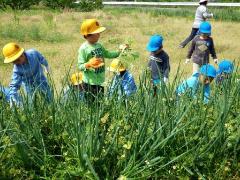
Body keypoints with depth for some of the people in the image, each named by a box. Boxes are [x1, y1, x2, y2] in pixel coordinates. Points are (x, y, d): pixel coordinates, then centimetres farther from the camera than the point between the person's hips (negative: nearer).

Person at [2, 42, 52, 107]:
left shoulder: (33, 53, -30)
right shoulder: (17, 69, -34)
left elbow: (42, 59, -7)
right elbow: (14, 85, -35)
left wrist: (46, 65, 13)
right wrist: (13, 97, -51)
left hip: (41, 80, 3)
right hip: (29, 85, -3)